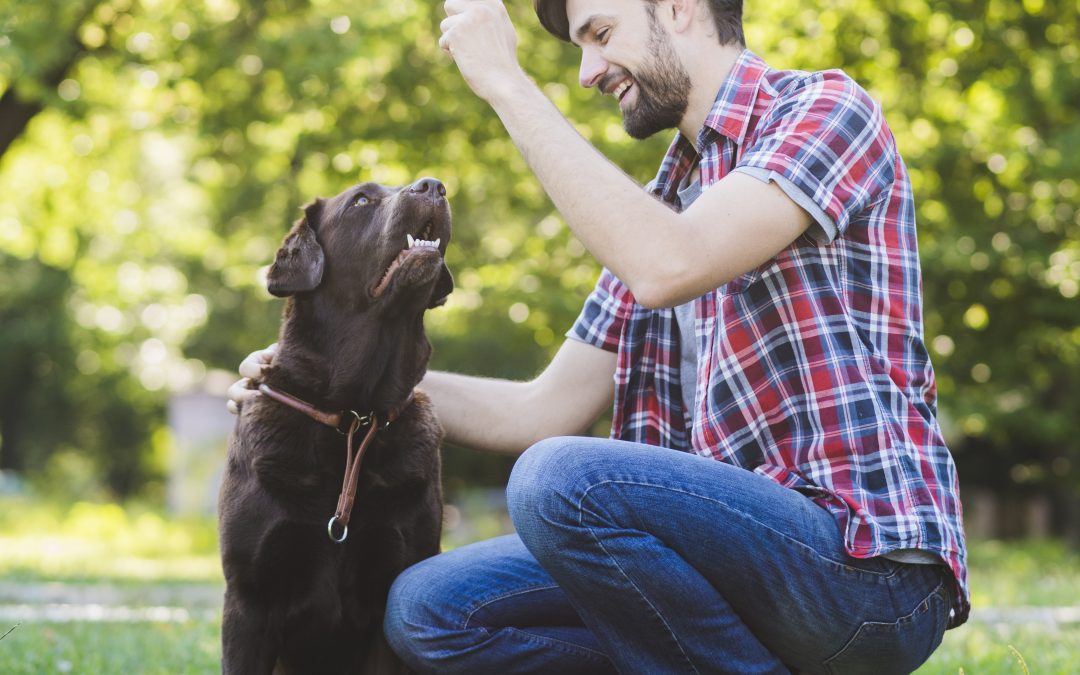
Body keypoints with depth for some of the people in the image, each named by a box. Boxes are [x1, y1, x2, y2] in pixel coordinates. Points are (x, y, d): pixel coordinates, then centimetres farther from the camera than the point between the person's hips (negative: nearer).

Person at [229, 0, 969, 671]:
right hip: (746, 546, 8)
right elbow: (546, 410, 19)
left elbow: (667, 267, -22)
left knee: (561, 480, -30)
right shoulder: (659, 201, 20)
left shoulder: (824, 109, -4)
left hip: (867, 566, -8)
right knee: (427, 607, -2)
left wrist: (507, 83, -16)